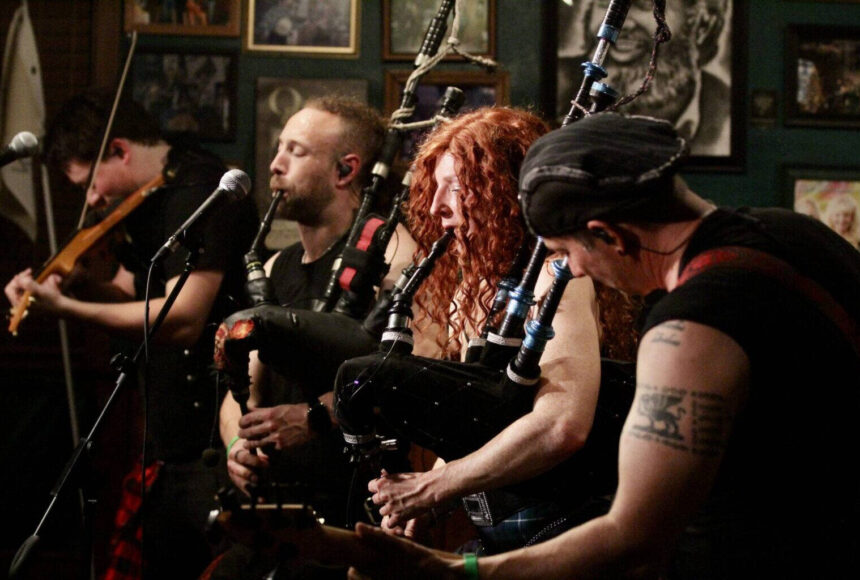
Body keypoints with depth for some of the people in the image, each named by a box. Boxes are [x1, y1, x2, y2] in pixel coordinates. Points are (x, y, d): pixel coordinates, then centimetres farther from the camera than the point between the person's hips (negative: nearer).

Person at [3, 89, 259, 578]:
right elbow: (134, 294, 22)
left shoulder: (198, 192, -18)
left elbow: (183, 319, -27)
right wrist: (78, 283, 0)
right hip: (170, 445, 10)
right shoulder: (154, 199, 14)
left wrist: (66, 308, -27)